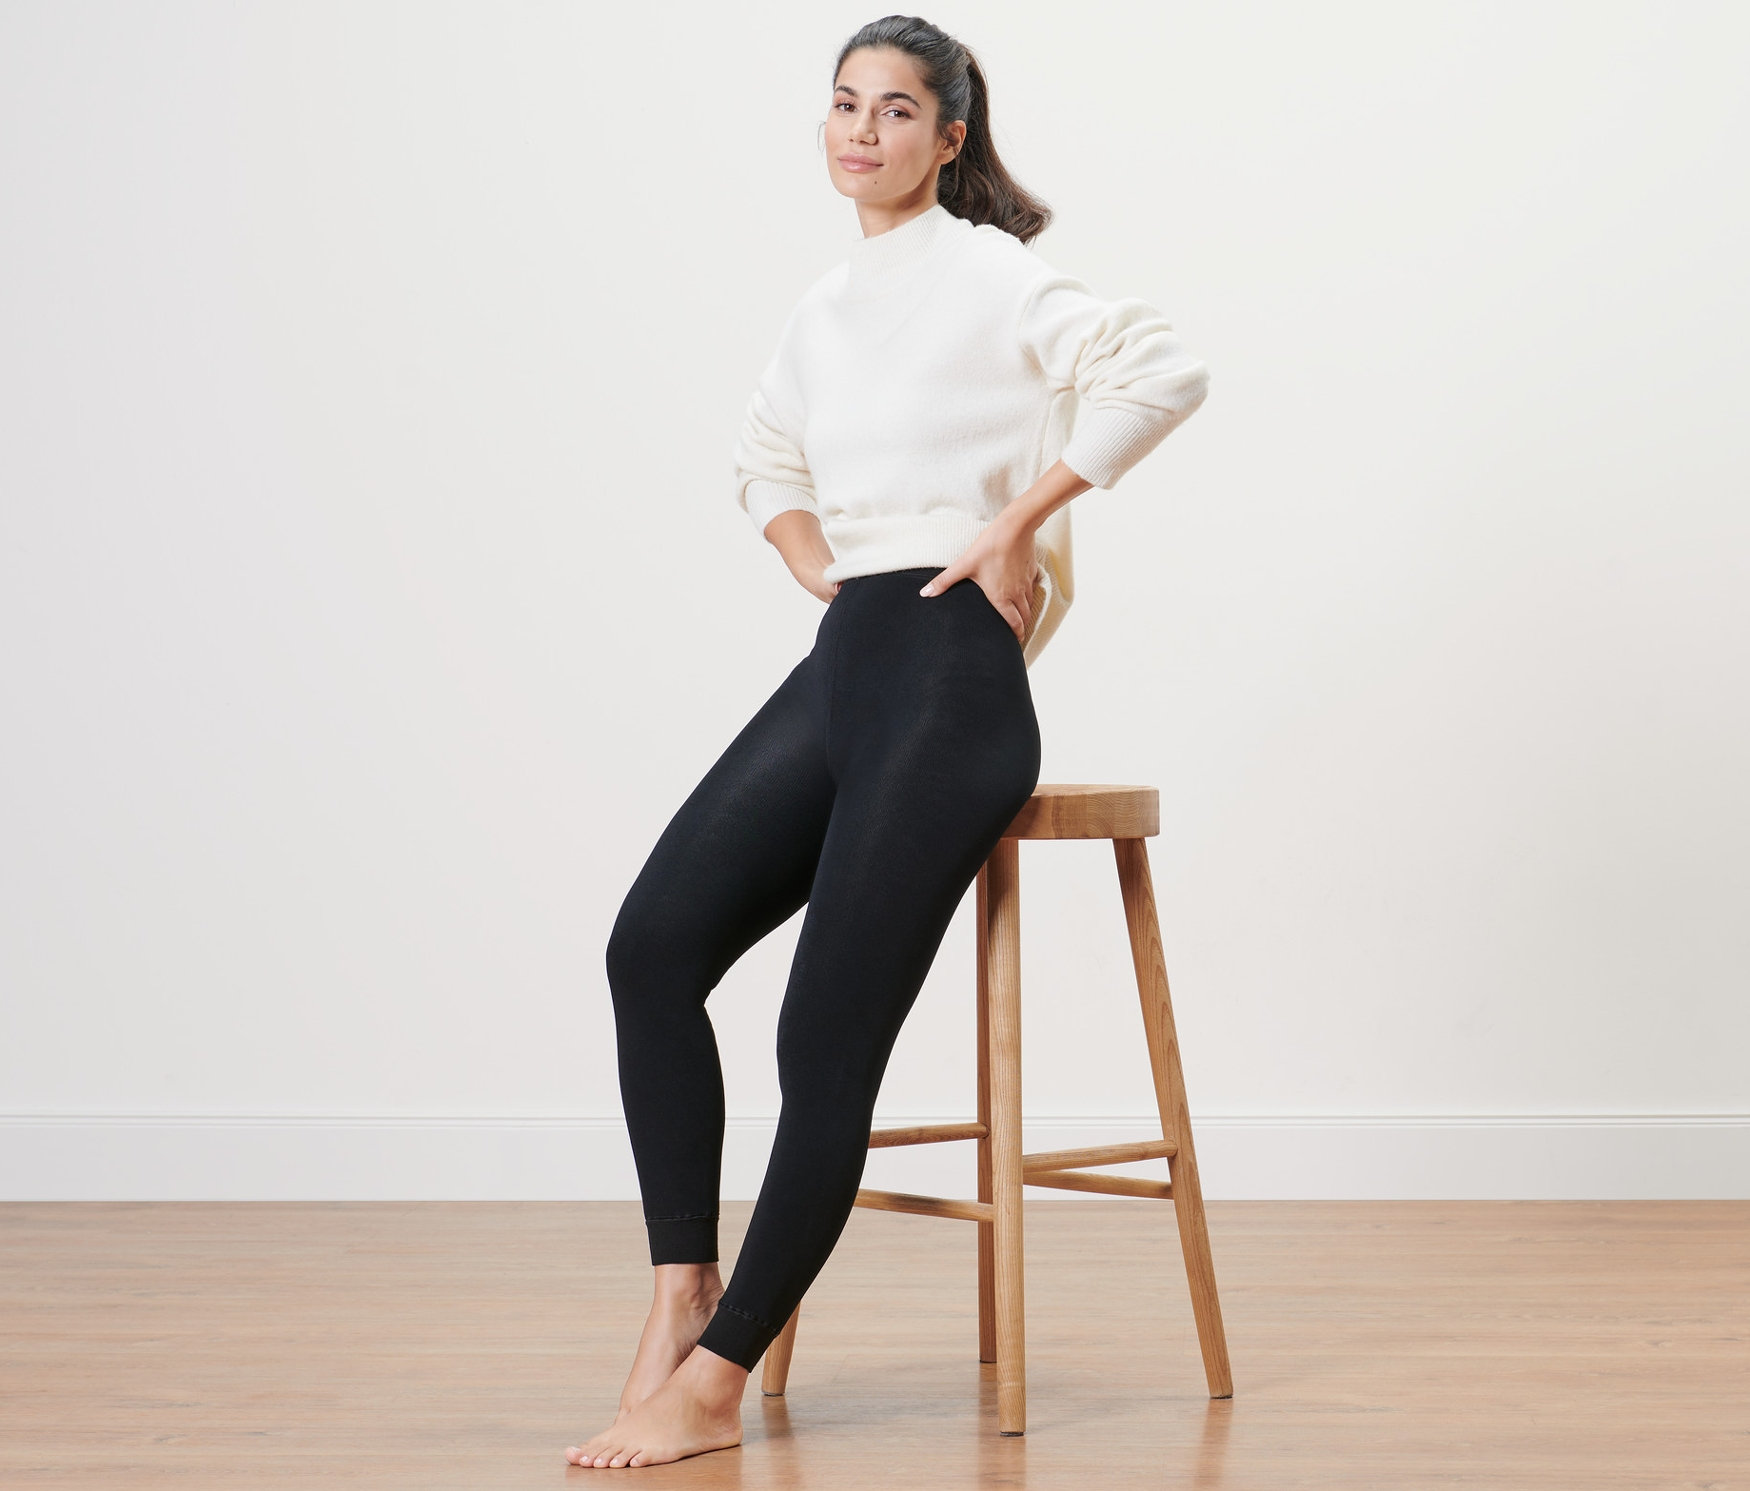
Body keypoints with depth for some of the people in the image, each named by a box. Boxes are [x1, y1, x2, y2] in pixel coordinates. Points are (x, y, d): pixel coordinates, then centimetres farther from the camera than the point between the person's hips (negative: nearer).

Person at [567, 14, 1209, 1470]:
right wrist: (822, 571, 17)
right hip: (841, 664, 8)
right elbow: (768, 459, 36)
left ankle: (714, 1382, -4)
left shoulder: (985, 274, -5)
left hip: (948, 670, -8)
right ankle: (683, 1295, -1)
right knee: (654, 941, -6)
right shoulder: (827, 305, 18)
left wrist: (1017, 523, -16)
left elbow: (1164, 367, -19)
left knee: (827, 1046, -10)